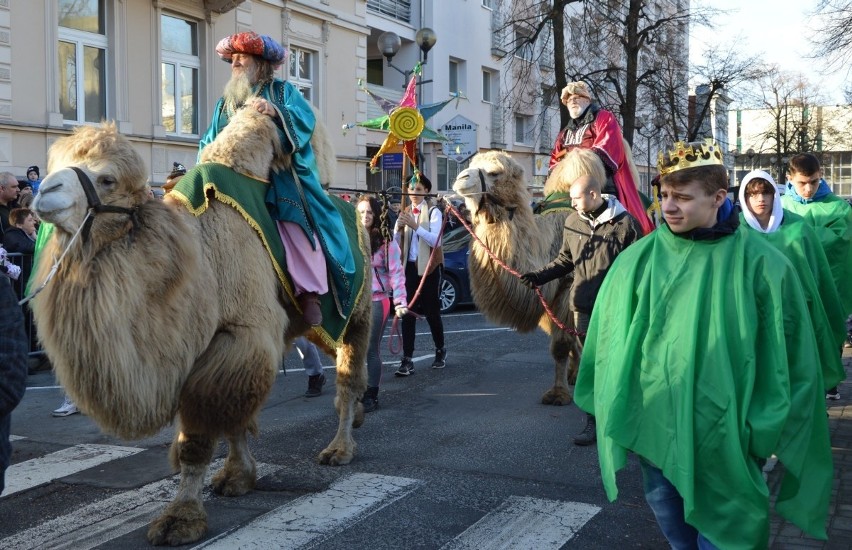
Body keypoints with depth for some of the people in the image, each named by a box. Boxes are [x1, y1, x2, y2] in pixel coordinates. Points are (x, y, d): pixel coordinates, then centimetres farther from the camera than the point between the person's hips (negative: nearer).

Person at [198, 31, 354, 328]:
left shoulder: (282, 91, 15)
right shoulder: (224, 103, 29)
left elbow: (306, 120, -3)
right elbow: (209, 143, 25)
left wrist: (276, 111, -19)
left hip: (282, 179, -4)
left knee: (298, 227, -24)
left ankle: (309, 294, -21)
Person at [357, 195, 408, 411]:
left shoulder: (386, 241, -5)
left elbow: (396, 272, -8)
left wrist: (400, 300, -17)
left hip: (376, 301, -3)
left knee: (372, 350, 3)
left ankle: (371, 396, 12)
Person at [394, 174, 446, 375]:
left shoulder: (433, 212, -3)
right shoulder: (405, 212, 11)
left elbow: (435, 240, -16)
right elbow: (396, 242, 6)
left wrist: (416, 226, -28)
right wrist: (398, 228, -14)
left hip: (429, 267, -4)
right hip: (409, 267, 4)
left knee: (431, 312, 5)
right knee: (408, 313, -2)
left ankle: (440, 351, 27)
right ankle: (407, 360, -3)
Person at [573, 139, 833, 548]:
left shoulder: (759, 264, -9)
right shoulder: (638, 260, -1)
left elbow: (790, 356, -4)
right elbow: (610, 337, 8)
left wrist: (767, 430, -5)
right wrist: (614, 409, 10)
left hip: (722, 434, -3)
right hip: (653, 428, 3)